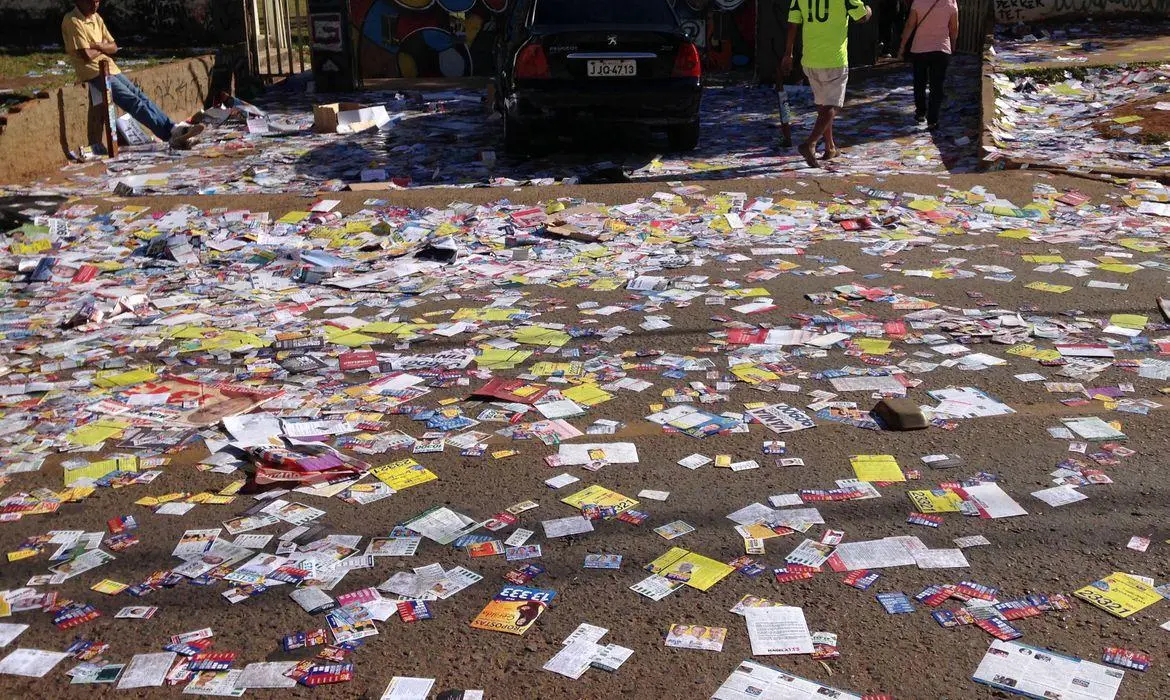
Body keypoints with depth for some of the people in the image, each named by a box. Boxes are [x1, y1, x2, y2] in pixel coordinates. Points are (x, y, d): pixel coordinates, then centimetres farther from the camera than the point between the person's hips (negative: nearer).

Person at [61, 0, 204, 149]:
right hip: (94, 74, -8)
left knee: (140, 96, -7)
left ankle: (175, 130, -15)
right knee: (133, 101, -20)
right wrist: (103, 48, 0)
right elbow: (87, 55, -18)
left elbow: (114, 47, 13)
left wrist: (99, 46, -7)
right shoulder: (71, 21, -11)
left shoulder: (96, 18, 14)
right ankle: (171, 134, -29)